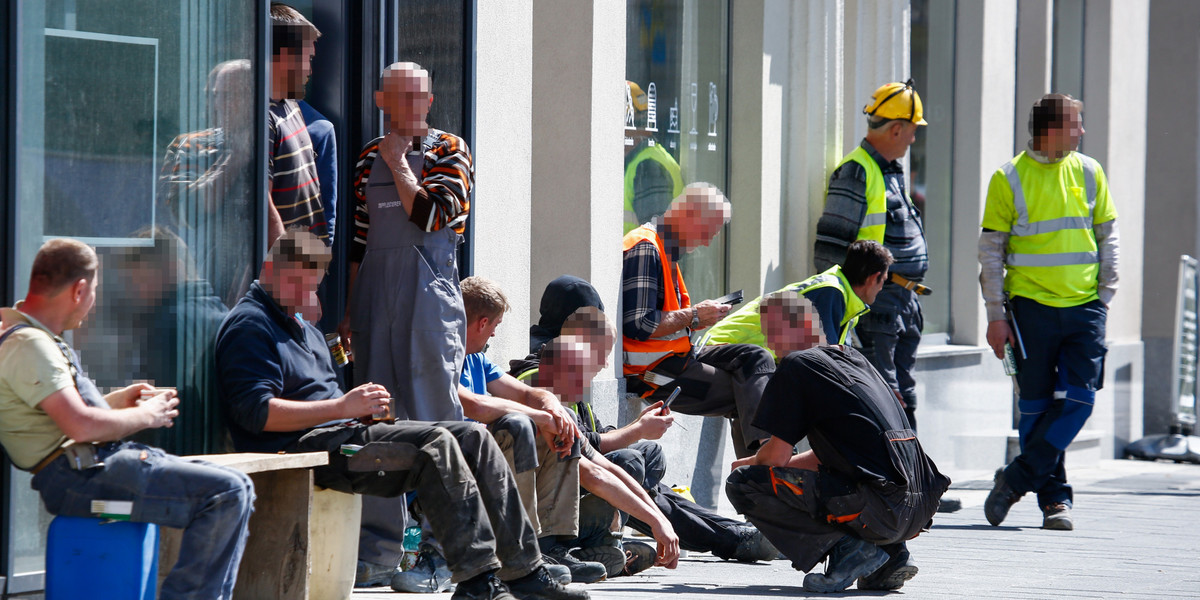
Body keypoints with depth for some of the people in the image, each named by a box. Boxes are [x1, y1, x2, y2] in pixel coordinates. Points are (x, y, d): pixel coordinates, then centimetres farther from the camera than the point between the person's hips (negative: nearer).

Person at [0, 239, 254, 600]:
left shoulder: (35, 337, 18)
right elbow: (81, 426, -25)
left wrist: (113, 401, 21)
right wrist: (146, 416, -10)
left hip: (99, 461, 11)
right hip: (77, 478, -11)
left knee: (236, 487, 14)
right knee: (228, 492, -21)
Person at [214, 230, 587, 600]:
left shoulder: (303, 327, 27)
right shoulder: (249, 325, -6)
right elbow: (257, 412, -18)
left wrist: (361, 409, 8)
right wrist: (342, 407, -19)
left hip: (337, 432, 10)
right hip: (300, 446, -10)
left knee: (473, 438, -1)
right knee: (436, 446, -27)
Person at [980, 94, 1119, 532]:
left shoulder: (1088, 172, 8)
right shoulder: (1009, 178, -2)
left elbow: (1106, 236, 15)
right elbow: (991, 249, 0)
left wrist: (1104, 295, 6)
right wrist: (995, 314, -5)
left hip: (1084, 305, 3)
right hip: (1032, 305, -2)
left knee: (1079, 399, -9)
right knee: (1037, 407, -1)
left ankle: (1016, 480, -1)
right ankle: (1055, 498, 8)